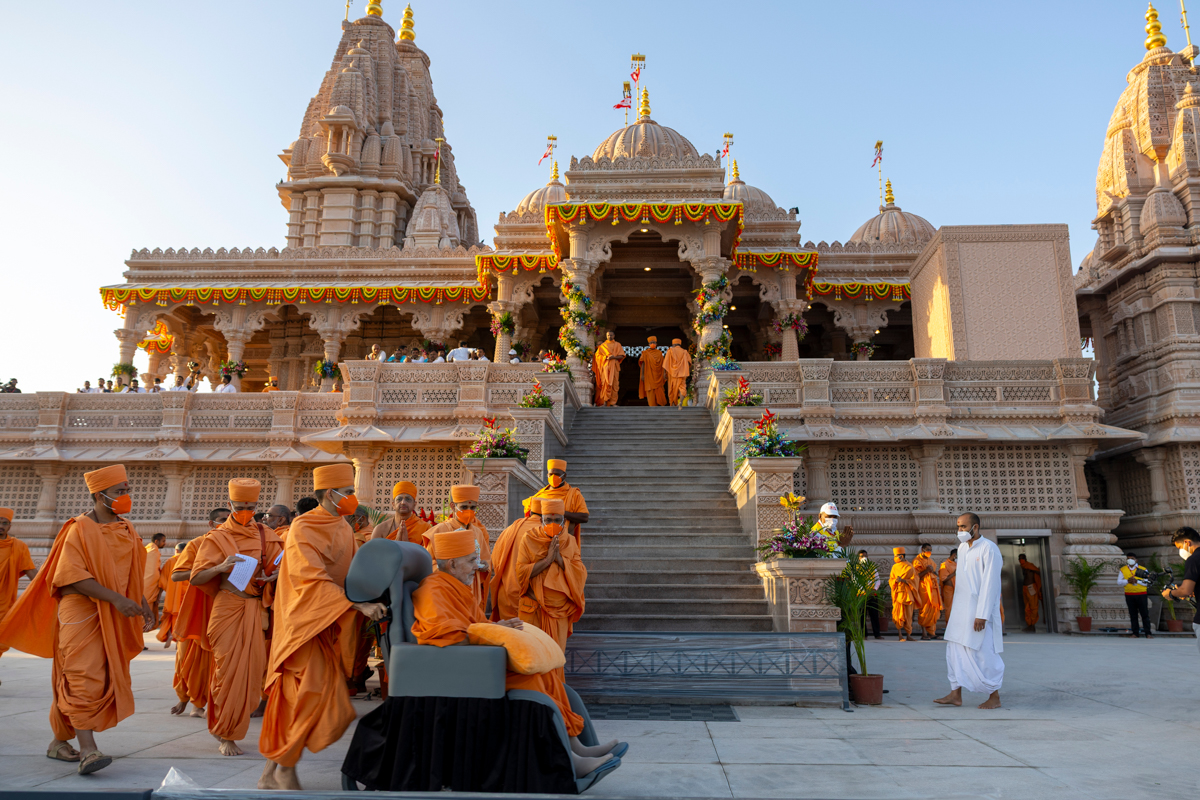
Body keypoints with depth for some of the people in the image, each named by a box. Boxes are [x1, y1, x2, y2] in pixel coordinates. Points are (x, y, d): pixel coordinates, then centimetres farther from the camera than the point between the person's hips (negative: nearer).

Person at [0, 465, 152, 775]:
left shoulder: (127, 531, 12)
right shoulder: (79, 529, -9)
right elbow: (72, 576, -17)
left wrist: (142, 603, 9)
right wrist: (116, 598, -24)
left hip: (113, 618, 7)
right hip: (81, 613, -6)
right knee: (84, 678, -11)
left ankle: (60, 741, 24)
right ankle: (88, 750, -13)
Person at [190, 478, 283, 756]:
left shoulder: (266, 536, 11)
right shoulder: (217, 538, 2)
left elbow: (280, 569, 15)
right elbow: (195, 578, -2)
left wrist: (276, 576, -8)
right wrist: (220, 567, -20)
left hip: (256, 610, 3)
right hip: (227, 609, -3)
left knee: (251, 671, 3)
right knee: (229, 671, -4)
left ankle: (225, 728, 23)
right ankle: (227, 735, 9)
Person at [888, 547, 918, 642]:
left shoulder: (910, 567, 1)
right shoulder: (894, 567, 11)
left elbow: (913, 580, -3)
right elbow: (890, 580, 10)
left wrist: (903, 580, -17)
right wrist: (895, 580, -12)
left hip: (907, 593, -2)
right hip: (898, 593, 2)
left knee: (908, 615, -2)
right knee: (899, 614, -6)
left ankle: (908, 635, 8)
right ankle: (900, 636, -4)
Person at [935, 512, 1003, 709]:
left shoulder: (989, 549, -12)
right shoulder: (962, 548, 11)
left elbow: (990, 584, -16)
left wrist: (981, 615, -19)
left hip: (980, 611, -7)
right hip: (961, 609, 8)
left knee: (983, 654, 0)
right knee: (955, 650, 7)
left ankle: (994, 697, 15)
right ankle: (956, 694, 13)